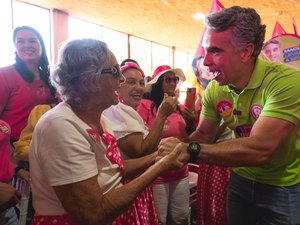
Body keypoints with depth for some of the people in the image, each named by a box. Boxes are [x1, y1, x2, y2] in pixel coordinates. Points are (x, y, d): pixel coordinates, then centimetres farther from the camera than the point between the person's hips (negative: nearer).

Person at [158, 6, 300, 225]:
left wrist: (188, 150, -36)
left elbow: (259, 149, -36)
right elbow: (204, 135, -2)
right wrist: (176, 152, -20)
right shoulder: (214, 89, -11)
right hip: (241, 179, 5)